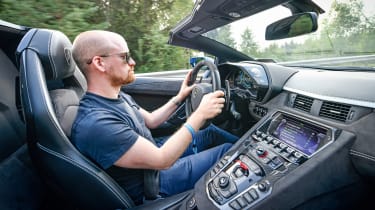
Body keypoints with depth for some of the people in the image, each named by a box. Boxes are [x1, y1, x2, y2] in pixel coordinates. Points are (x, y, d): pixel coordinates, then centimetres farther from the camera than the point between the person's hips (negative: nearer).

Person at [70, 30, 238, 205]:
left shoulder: (119, 97, -4)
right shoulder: (95, 124, -34)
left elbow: (150, 121, 10)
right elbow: (162, 160, -33)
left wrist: (179, 98, 4)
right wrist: (200, 114, -29)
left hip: (155, 152, 8)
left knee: (212, 132, 11)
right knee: (227, 151, -4)